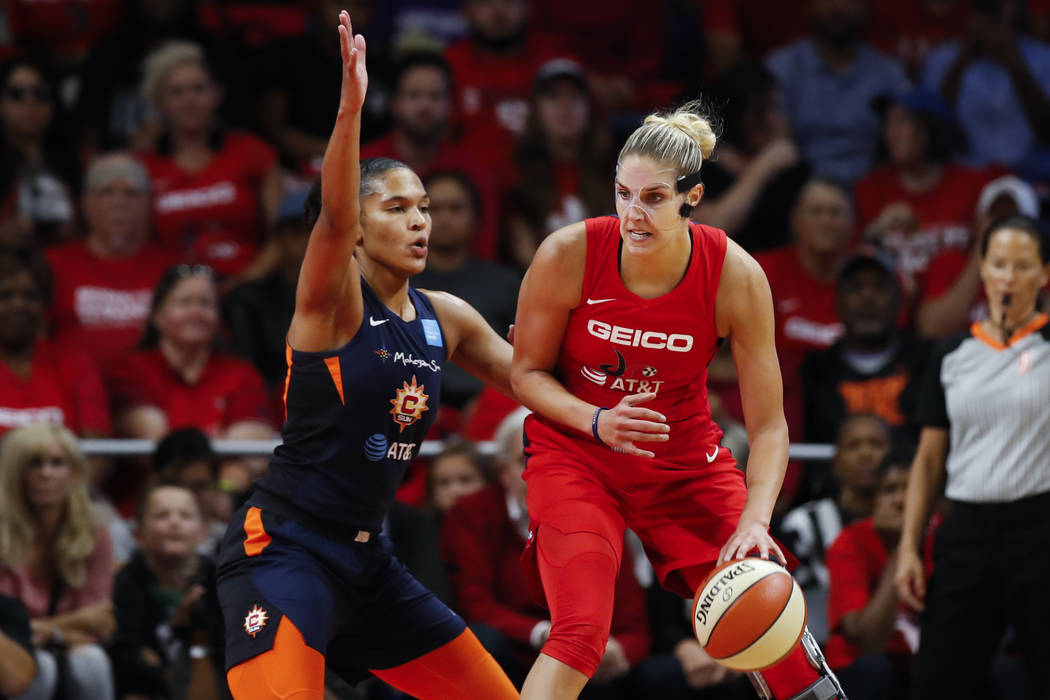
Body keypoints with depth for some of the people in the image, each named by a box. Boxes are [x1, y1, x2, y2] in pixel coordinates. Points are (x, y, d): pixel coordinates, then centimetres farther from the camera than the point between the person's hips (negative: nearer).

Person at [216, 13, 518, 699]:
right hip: (283, 546, -8)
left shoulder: (446, 319, 10)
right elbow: (334, 218, -30)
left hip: (365, 557, 8)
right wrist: (350, 108, -45)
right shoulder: (334, 299, -10)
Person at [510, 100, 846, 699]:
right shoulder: (568, 256, -21)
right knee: (579, 635, -23)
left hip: (686, 459, 2)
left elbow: (769, 426, -14)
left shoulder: (736, 277, -19)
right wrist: (597, 421, -25)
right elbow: (528, 373, -6)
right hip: (575, 457, -2)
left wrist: (755, 519, -30)